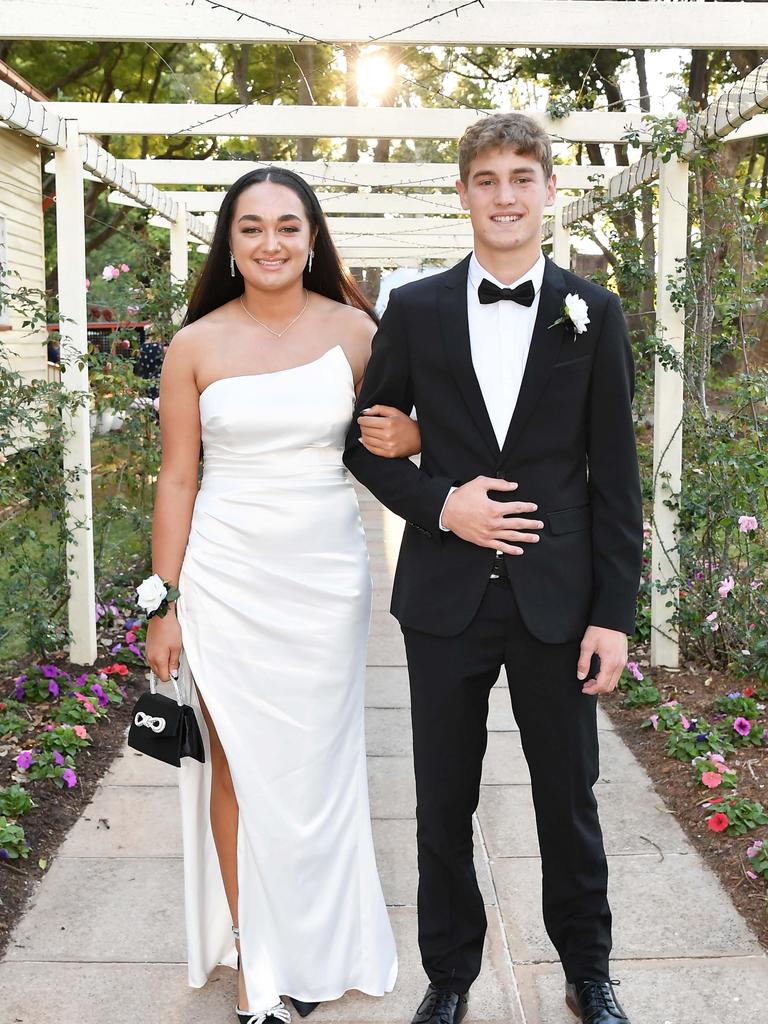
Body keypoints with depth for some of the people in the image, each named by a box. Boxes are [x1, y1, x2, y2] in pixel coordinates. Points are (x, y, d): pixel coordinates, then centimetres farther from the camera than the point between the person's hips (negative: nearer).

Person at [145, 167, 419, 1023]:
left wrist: (409, 437, -13)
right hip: (228, 577, -1)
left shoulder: (353, 330, 1)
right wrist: (164, 607, -2)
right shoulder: (196, 345, -1)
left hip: (325, 575, 1)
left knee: (317, 762, 10)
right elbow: (177, 480, 1)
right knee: (238, 764, 5)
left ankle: (314, 945, 30)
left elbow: (392, 431, 12)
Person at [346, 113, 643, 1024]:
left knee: (569, 802, 12)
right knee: (443, 806, 12)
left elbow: (614, 477, -1)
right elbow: (367, 441, 6)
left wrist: (613, 614, -4)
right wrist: (440, 503, -12)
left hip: (558, 597, 0)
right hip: (446, 597, 1)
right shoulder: (415, 310, 1)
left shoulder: (592, 314, 0)